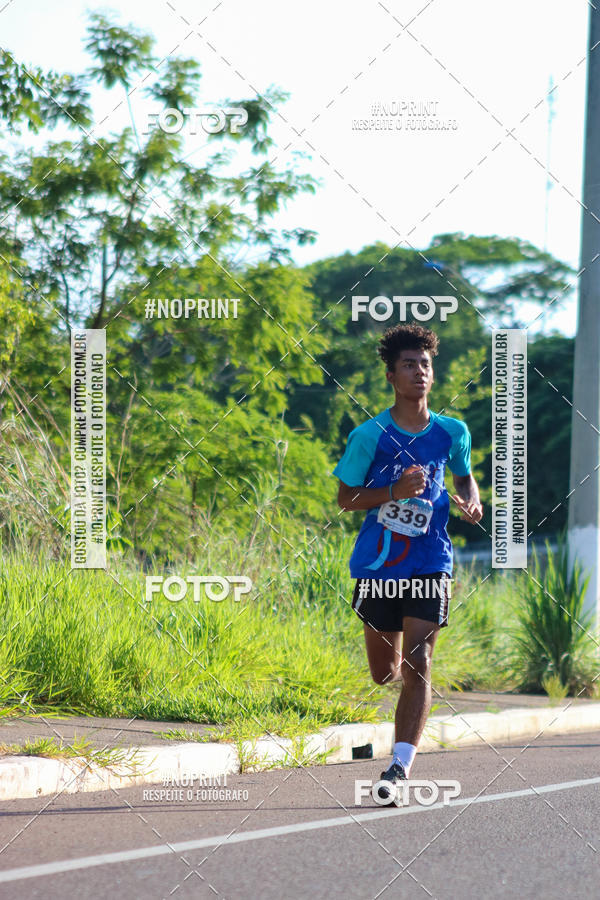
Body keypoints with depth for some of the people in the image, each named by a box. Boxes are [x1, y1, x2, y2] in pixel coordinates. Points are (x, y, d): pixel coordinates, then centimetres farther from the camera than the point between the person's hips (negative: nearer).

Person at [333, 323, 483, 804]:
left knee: (418, 664, -14)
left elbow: (464, 475, 20)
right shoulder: (370, 436, -7)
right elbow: (346, 498, -1)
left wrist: (471, 501, -3)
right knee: (385, 671, 10)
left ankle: (400, 768, -17)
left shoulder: (452, 432, 1)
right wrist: (395, 492, -17)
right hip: (378, 565, 0)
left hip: (430, 563, 0)